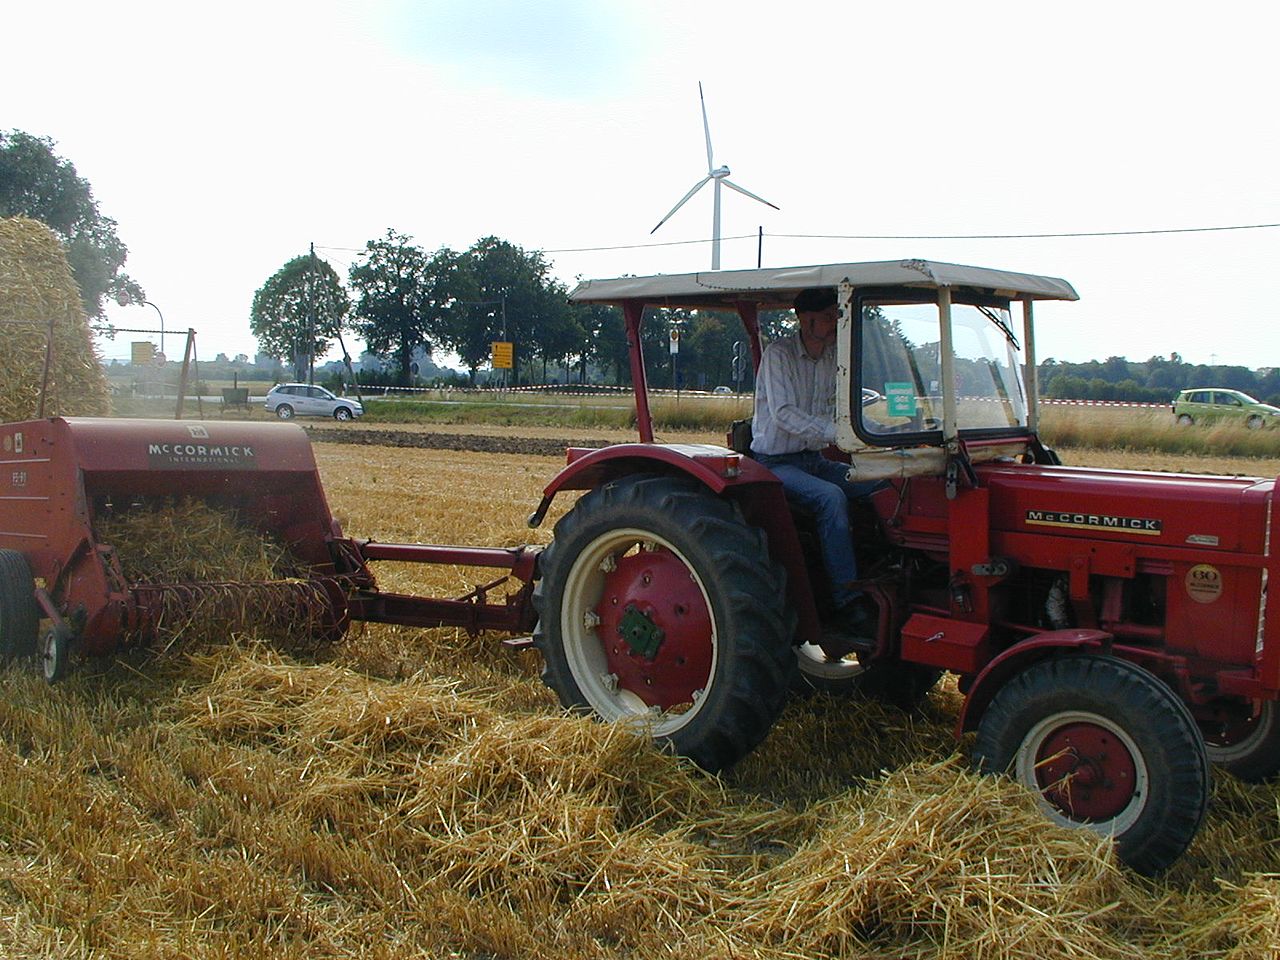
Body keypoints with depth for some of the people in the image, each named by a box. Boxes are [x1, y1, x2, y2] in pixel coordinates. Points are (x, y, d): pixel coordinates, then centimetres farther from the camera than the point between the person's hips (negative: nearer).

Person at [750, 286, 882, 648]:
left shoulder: (833, 357, 10)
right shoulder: (778, 354, -11)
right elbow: (783, 414, -22)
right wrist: (835, 431, -32)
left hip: (814, 460, 7)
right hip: (776, 463, -7)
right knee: (831, 497, -33)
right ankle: (848, 604, -32)